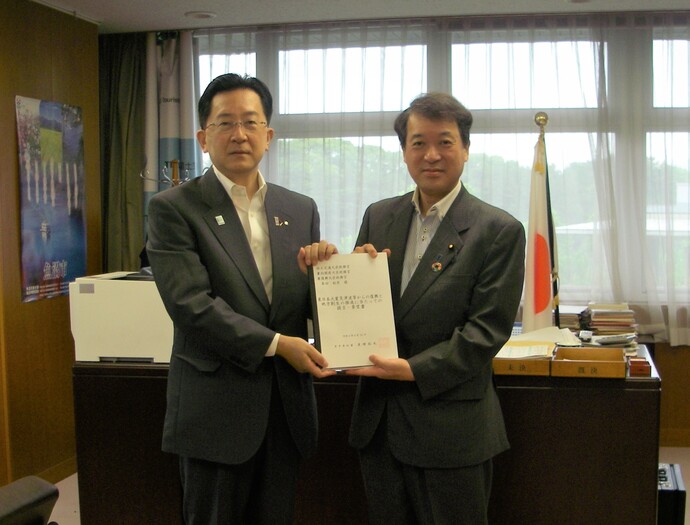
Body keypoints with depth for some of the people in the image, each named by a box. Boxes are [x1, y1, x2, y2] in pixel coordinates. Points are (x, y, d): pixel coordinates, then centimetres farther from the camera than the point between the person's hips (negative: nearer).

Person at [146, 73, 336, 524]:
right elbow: (191, 305, -16)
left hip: (287, 408, 4)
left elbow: (312, 305, 11)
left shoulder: (301, 210, 8)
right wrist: (275, 344, -17)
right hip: (216, 409, -4)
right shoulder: (174, 208, -6)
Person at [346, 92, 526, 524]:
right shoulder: (378, 217, 7)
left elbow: (487, 330, -13)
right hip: (378, 421, 5)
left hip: (451, 428, -4)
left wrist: (414, 369, -20)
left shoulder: (499, 231, -8)